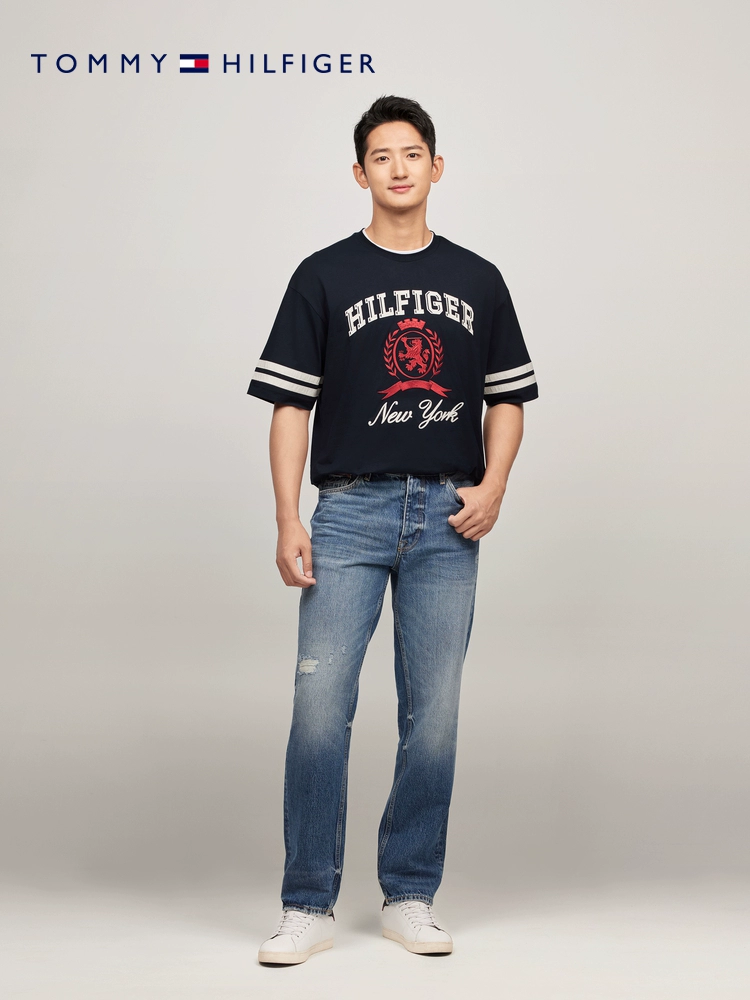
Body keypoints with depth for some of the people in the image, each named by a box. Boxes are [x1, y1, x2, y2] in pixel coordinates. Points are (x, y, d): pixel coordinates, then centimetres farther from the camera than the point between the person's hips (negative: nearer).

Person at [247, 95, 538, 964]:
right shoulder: (325, 276, 5)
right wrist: (288, 521, -8)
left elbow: (507, 398, 15)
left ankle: (410, 898, 16)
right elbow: (290, 403, 2)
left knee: (433, 713, 3)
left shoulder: (477, 280, 12)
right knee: (320, 702, -9)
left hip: (448, 517, 2)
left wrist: (493, 486, -3)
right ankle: (308, 907, 0)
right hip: (351, 509, -2)